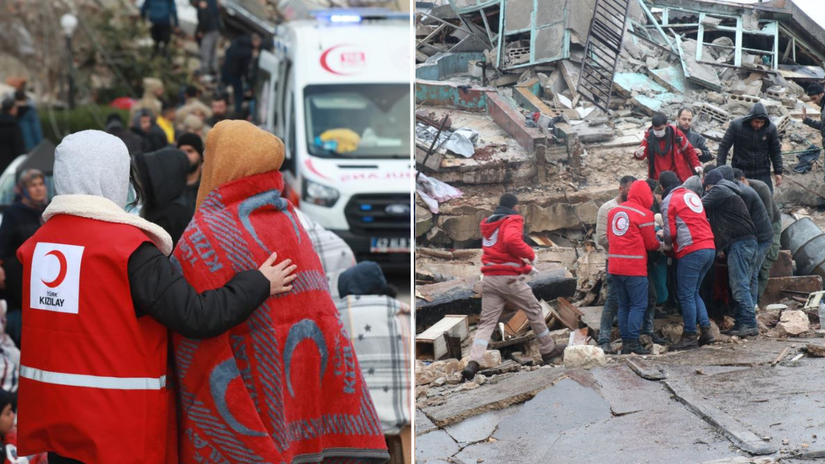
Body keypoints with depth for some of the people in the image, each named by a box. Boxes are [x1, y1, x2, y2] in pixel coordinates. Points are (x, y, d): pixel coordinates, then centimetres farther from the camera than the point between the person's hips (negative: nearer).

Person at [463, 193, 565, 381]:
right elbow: (512, 240, -26)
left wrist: (524, 262, 22)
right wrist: (530, 255, -11)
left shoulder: (488, 223, 19)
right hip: (509, 278, -6)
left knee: (487, 321, 0)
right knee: (534, 311, 14)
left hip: (489, 279, 6)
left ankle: (473, 362, -18)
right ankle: (548, 350, 25)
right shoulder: (513, 221, -6)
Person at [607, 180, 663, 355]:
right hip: (635, 267, -6)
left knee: (623, 305, 11)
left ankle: (625, 342, 9)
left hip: (615, 266, 7)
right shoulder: (644, 214, -8)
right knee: (638, 305, -3)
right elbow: (650, 243, -5)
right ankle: (633, 341, -10)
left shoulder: (614, 211, 11)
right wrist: (660, 244, 15)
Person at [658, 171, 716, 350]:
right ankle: (706, 330, 9)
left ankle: (690, 336, -1)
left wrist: (667, 241, 16)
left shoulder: (669, 201, -3)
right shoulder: (693, 195, 18)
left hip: (691, 251, -7)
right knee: (693, 292, 16)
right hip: (709, 247, 8)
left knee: (686, 295, -1)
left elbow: (670, 232, -6)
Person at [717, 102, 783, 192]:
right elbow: (724, 147, -5)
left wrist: (778, 172, 3)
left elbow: (776, 151, 7)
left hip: (763, 174, 1)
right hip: (740, 173, -1)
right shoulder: (736, 125, -10)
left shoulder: (770, 128, -4)